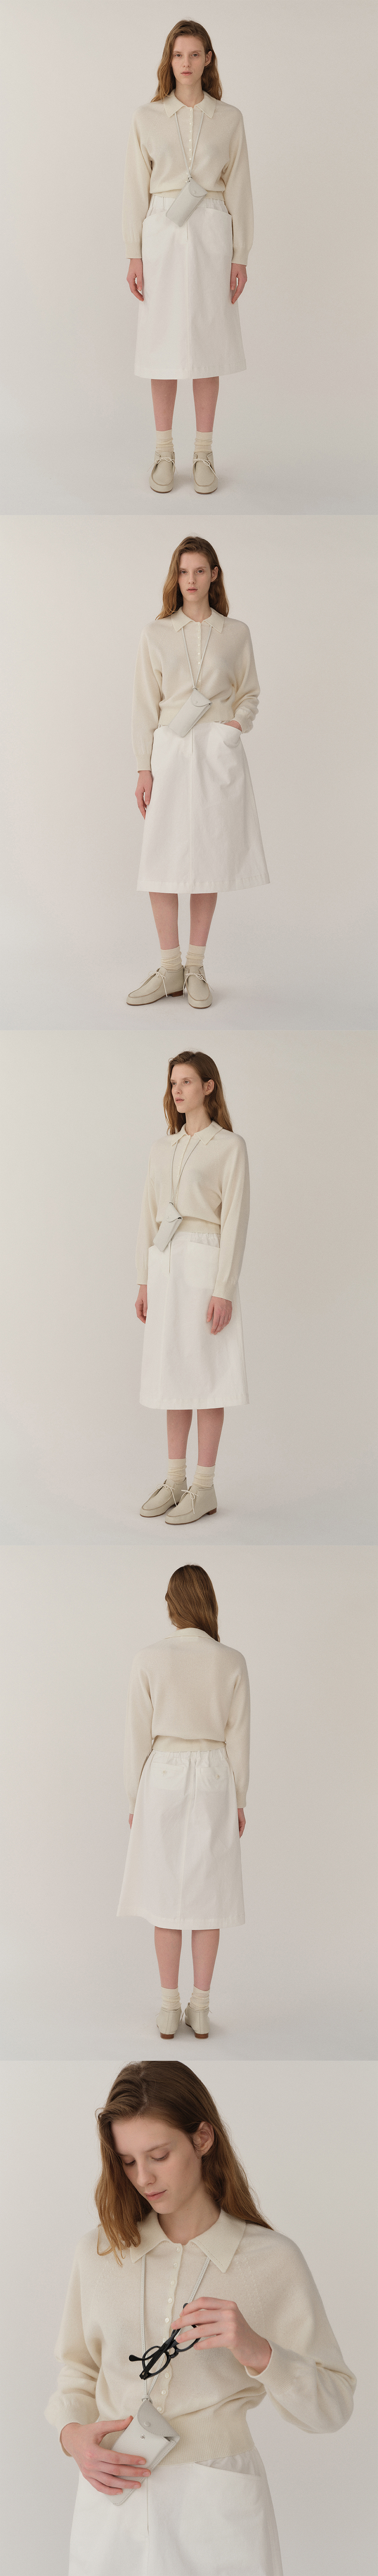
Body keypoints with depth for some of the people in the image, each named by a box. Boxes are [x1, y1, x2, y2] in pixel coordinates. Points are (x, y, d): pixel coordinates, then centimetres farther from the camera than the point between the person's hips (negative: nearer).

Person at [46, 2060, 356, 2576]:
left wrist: (257, 2352, -23)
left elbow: (333, 2407, -6)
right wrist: (73, 2433, -7)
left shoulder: (272, 2260, -6)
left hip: (217, 2508, -3)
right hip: (112, 2499, 3)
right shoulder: (100, 2252, 4)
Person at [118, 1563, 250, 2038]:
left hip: (163, 1780, -1)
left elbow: (139, 1735, -6)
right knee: (208, 1893, 8)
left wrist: (134, 1798, 5)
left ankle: (169, 2011, 9)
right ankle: (201, 2009, 10)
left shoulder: (149, 1660, -10)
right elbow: (238, 1737, -1)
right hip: (213, 1781, 1)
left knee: (167, 1893, 7)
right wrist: (239, 1800, 9)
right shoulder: (231, 1663, -6)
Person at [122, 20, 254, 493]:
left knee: (208, 342, 2)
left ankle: (204, 454, 9)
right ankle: (164, 454, 8)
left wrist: (241, 256, 0)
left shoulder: (229, 119, 4)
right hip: (162, 234, 0)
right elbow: (136, 189, 4)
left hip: (212, 235, 0)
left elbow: (238, 188, 4)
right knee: (163, 342, 1)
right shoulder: (147, 118, 3)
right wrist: (134, 255, -2)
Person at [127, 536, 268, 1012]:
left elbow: (250, 694, 13)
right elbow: (146, 705, 5)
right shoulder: (156, 635, 5)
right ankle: (170, 969, 4)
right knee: (163, 862, -4)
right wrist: (144, 769, 0)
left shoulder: (235, 634, 6)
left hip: (219, 754, 0)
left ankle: (196, 968, 10)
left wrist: (238, 723, -9)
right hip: (171, 753, 0)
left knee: (209, 859, 3)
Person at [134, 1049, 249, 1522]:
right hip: (165, 1265, 6)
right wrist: (144, 1281, 10)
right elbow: (150, 1215, 15)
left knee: (206, 1374, -3)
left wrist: (224, 1290, -15)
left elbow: (235, 1218, -10)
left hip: (205, 1261, -6)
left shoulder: (230, 1146, -5)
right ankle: (175, 1481, 14)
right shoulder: (163, 1148, 13)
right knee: (173, 1372, 8)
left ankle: (204, 1487, 2)